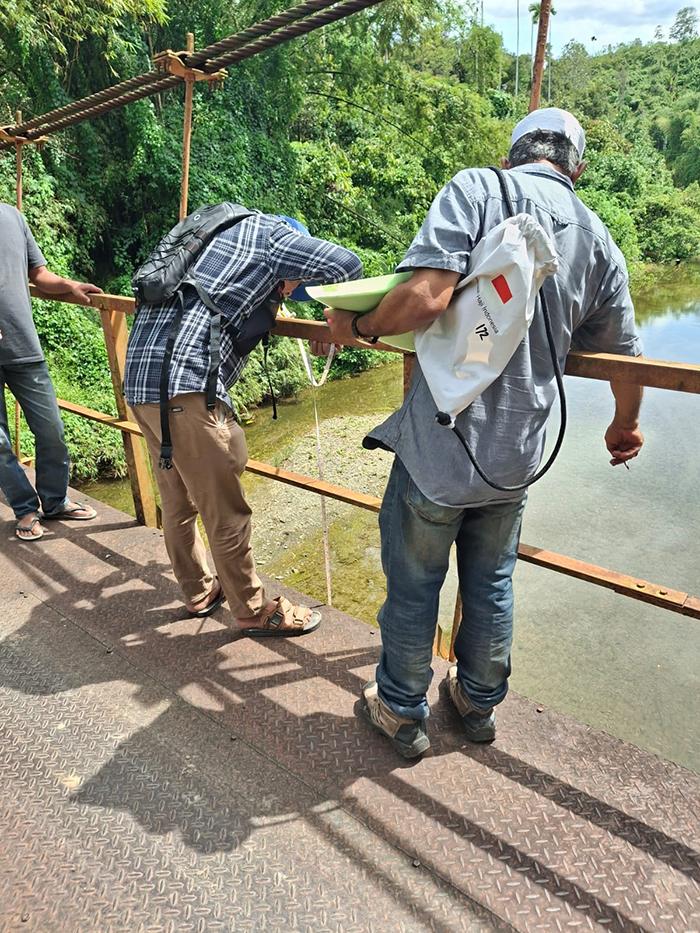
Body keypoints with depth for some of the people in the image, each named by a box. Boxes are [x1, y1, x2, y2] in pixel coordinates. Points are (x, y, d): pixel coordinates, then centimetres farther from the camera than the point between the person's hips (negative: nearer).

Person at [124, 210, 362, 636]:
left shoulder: (223, 232, 29)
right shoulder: (269, 233, 6)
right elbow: (347, 264, -2)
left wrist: (265, 299, 28)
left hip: (141, 377, 10)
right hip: (185, 383, -9)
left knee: (177, 501, 19)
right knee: (226, 511, 2)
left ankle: (199, 591, 36)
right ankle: (254, 610, 17)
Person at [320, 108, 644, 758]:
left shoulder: (477, 188, -6)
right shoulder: (598, 240, 10)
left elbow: (426, 296, -24)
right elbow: (625, 355, 18)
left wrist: (355, 326, -5)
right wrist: (624, 427, 36)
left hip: (439, 445, -5)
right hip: (516, 455, 5)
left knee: (413, 586, 14)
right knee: (491, 584, 23)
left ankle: (401, 711, 36)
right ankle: (479, 702, 45)